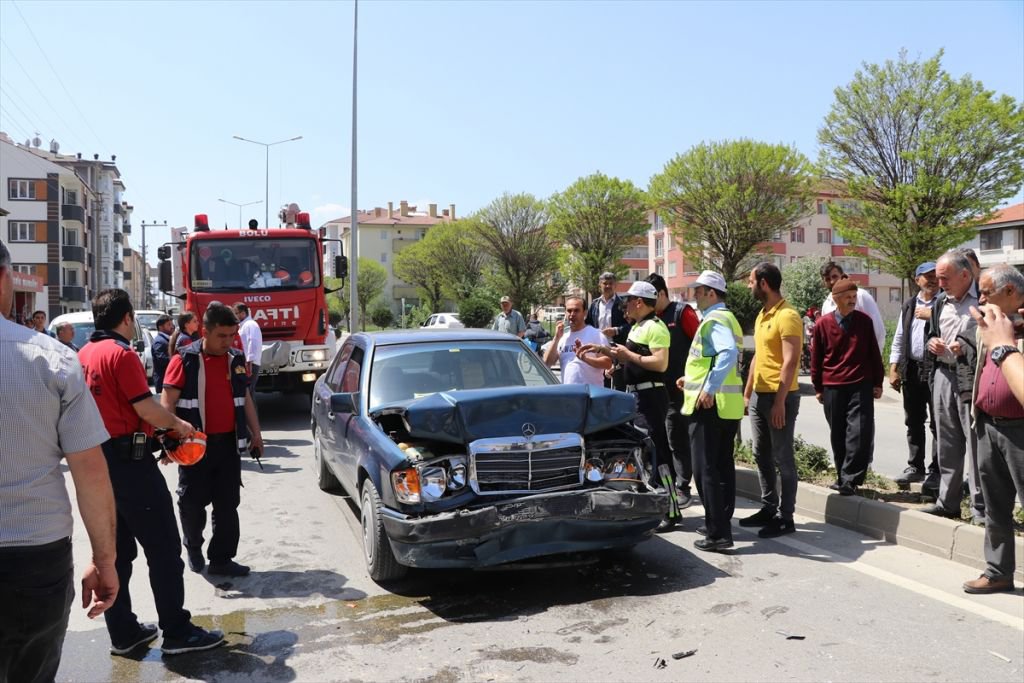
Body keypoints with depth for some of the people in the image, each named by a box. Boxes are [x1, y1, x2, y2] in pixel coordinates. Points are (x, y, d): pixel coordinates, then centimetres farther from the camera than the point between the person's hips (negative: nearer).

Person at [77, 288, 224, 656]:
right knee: (163, 547, 0)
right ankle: (177, 632, 6)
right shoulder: (121, 353, -15)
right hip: (129, 460, -9)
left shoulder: (83, 355, 10)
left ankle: (122, 632, 21)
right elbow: (146, 408, -18)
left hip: (98, 459, 9)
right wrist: (177, 424, 0)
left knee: (115, 551, 14)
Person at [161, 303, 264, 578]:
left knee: (227, 504, 5)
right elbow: (167, 403, -10)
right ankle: (193, 549, 31)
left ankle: (222, 559, 14)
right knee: (192, 502, 7)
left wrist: (255, 432, 15)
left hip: (229, 443, 4)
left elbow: (245, 398, 17)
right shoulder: (184, 360, -7)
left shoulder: (236, 359, 9)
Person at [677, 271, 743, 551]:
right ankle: (721, 523, 24)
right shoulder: (726, 317, 18)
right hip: (727, 405, 10)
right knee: (723, 466, 15)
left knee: (706, 470, -6)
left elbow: (729, 353, -31)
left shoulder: (714, 319, -14)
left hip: (709, 404, -10)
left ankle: (718, 533, -5)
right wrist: (692, 379, 22)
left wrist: (710, 387, -33)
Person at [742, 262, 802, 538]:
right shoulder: (762, 315, 14)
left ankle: (785, 517, 9)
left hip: (779, 397, -9)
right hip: (759, 395, 9)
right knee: (761, 456, 15)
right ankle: (769, 508, 26)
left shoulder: (787, 316, -14)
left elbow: (790, 361, -20)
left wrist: (780, 401, -23)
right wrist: (747, 392, 18)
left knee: (782, 458, -1)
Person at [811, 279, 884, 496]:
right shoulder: (823, 324, -1)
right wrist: (818, 388, 7)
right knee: (838, 437, 8)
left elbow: (874, 353, 8)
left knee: (860, 434, -9)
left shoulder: (864, 321, 3)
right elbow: (816, 358, 5)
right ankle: (843, 477, 21)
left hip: (861, 386, 0)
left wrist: (877, 383, 8)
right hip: (832, 388, 0)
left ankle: (849, 480, -3)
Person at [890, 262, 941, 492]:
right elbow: (899, 338, 13)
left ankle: (936, 471, 8)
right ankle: (915, 466, 23)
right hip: (912, 369, 5)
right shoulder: (909, 305, 12)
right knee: (913, 422, 12)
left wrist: (932, 316, -16)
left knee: (937, 423, 1)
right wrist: (894, 369, 8)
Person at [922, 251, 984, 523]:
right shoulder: (940, 302, 14)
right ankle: (947, 502, 22)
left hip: (972, 378, -7)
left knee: (976, 445, -3)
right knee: (947, 446, 13)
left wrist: (966, 348, -19)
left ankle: (981, 507, 7)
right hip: (943, 376, 7)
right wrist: (932, 343, 4)